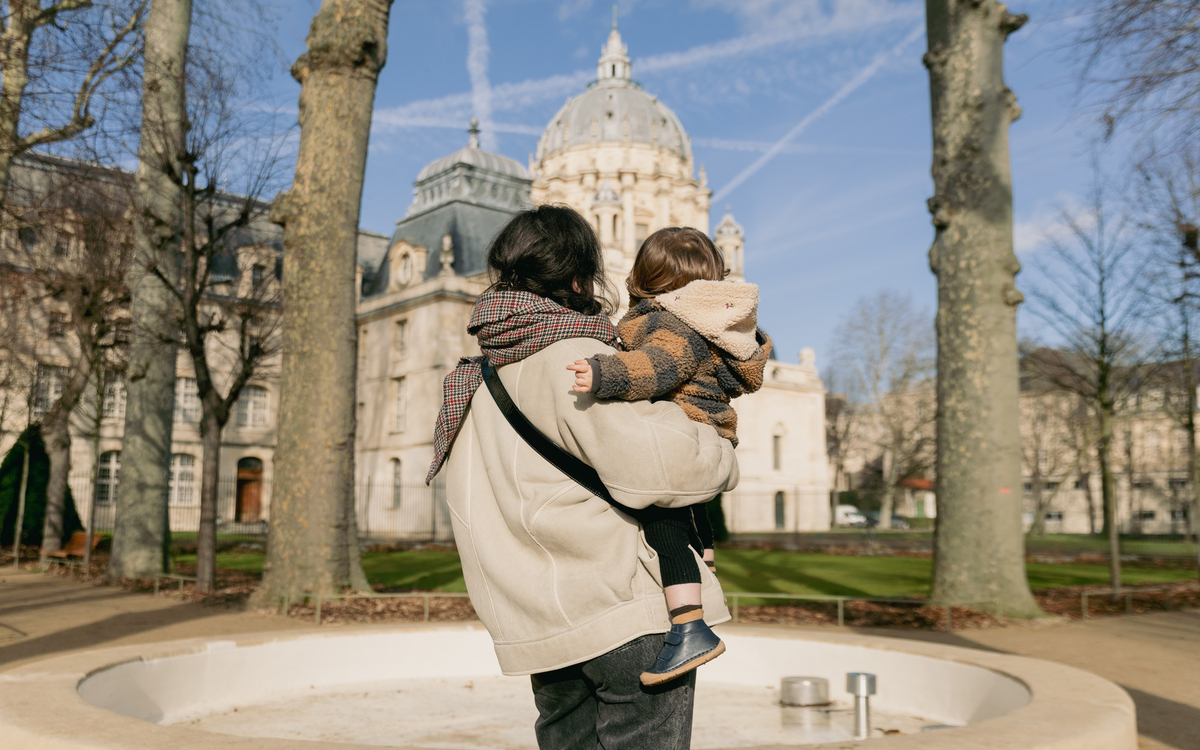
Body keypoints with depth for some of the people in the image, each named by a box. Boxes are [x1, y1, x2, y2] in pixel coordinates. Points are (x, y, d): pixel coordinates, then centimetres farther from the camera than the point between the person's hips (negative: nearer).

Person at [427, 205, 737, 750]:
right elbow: (657, 463, -25)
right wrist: (721, 459, -5)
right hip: (625, 607, -8)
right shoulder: (574, 358, -15)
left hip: (540, 625, 8)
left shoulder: (476, 377, 12)